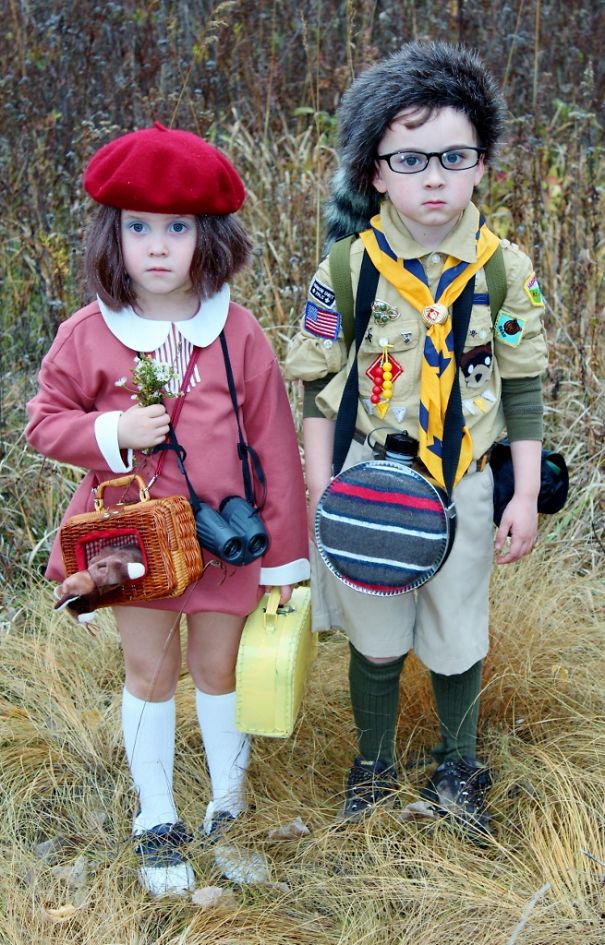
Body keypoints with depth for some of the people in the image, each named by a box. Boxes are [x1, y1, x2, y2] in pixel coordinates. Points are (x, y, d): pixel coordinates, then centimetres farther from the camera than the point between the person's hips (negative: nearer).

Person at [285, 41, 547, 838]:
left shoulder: (506, 270, -7)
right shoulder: (346, 271, -9)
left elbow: (521, 389, 0)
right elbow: (318, 387, -1)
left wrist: (526, 496, -2)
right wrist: (322, 491, -4)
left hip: (464, 484, 1)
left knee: (458, 639, 13)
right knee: (376, 640, 13)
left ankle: (458, 767, 38)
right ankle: (374, 765, 37)